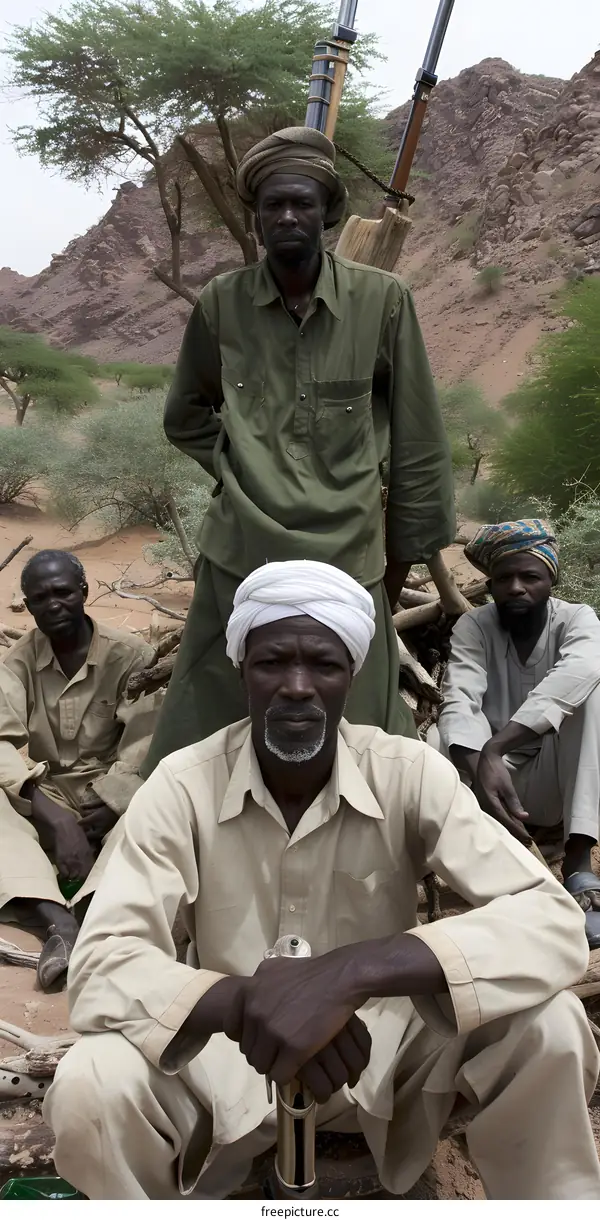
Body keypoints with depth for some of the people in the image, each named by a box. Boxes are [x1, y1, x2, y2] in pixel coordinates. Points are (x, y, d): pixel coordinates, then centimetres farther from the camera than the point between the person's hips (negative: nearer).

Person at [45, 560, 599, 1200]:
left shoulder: (411, 773, -17)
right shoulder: (183, 785, -16)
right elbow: (101, 967, -23)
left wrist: (354, 972, -42)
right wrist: (246, 1004, -43)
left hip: (383, 1042, 0)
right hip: (231, 1053, 1)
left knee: (547, 1025, -26)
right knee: (87, 1090, -29)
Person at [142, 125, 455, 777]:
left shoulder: (382, 300, -4)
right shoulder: (221, 302, 2)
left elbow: (419, 444, 2)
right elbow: (185, 417, 19)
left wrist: (400, 566, 5)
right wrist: (239, 469, 6)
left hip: (348, 559, -1)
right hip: (238, 558, 2)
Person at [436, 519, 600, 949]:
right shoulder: (474, 627, -6)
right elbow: (460, 704, -23)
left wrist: (494, 747, -46)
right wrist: (481, 768, -46)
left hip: (557, 781, 0)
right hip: (498, 777, 1)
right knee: (441, 738, -28)